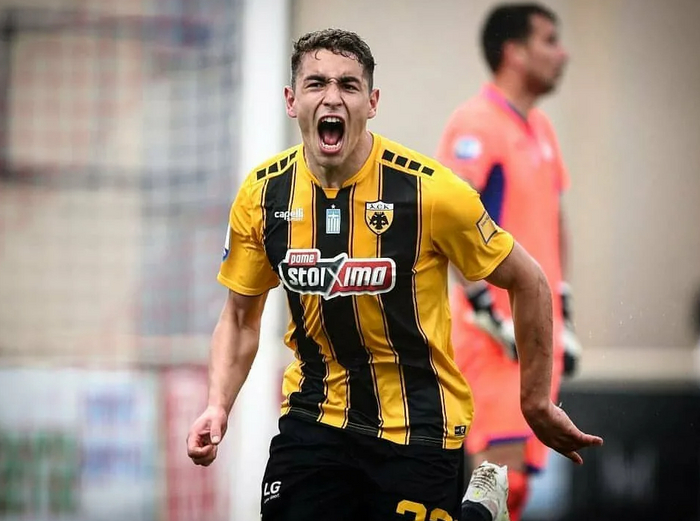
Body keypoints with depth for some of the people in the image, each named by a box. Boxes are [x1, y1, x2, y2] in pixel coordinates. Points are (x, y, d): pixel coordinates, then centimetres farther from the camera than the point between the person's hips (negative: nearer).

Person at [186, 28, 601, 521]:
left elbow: (528, 282, -5)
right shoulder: (261, 195, -5)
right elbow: (241, 316, 8)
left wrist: (537, 402, -1)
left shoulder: (428, 189, -16)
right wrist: (217, 407, -7)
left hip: (419, 427, -3)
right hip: (314, 419, 3)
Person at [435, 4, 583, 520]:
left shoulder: (540, 128, 17)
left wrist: (563, 311, 19)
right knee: (503, 471, -15)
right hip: (497, 332, -9)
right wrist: (487, 310, -20)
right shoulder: (477, 124, -11)